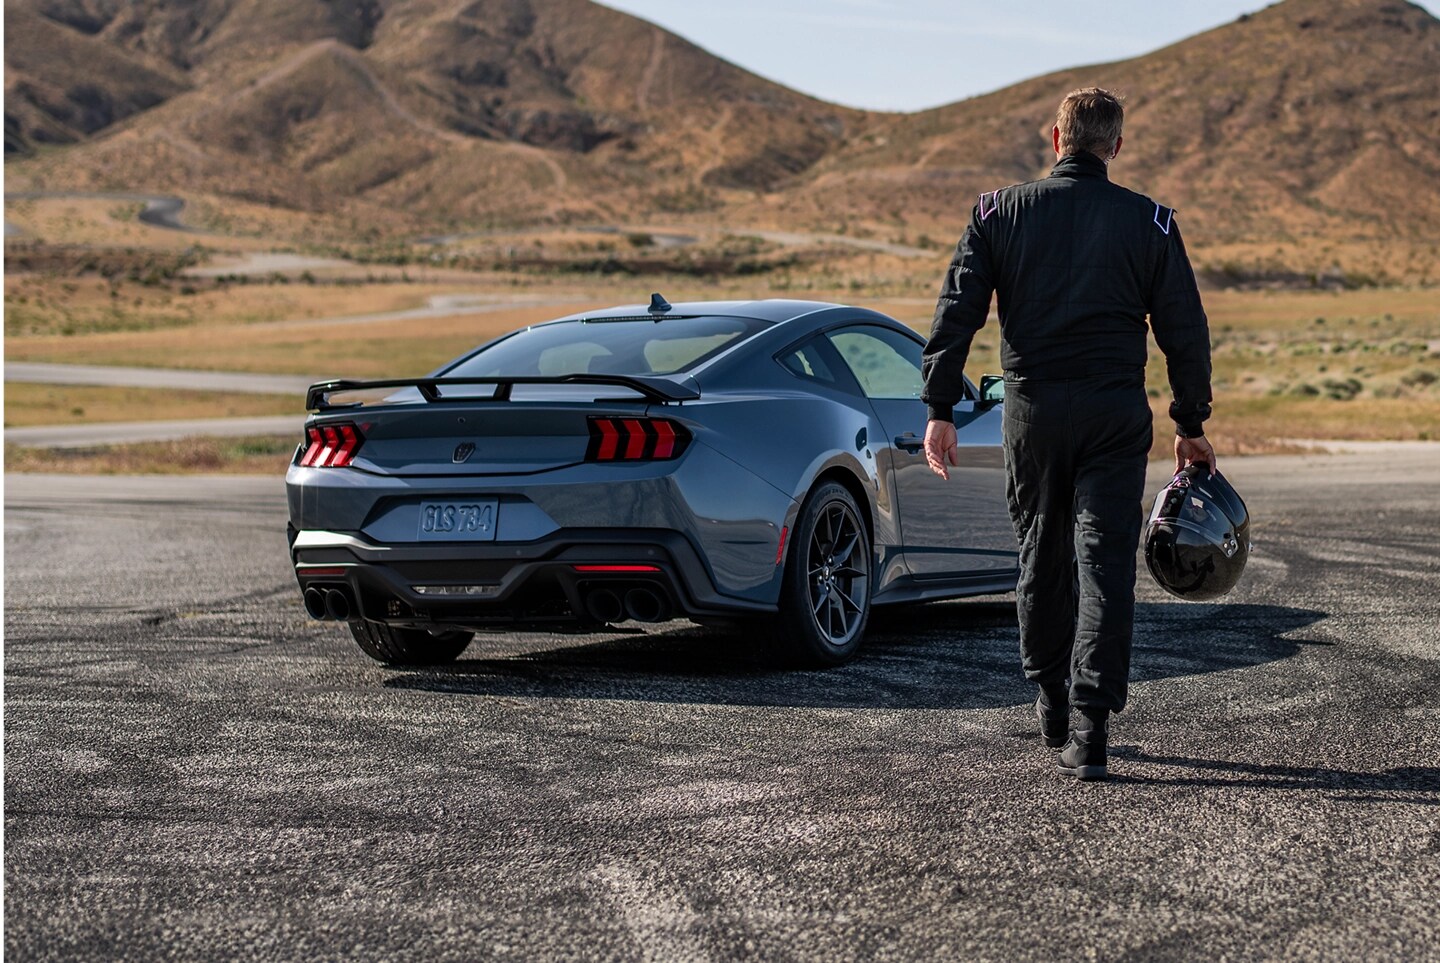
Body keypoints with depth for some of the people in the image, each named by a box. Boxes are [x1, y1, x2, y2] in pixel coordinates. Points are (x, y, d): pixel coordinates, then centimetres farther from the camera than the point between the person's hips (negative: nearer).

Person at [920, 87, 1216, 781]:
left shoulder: (999, 211, 3)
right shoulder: (1149, 221, 2)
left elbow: (957, 310, -3)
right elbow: (1184, 329, 3)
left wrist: (940, 409, -2)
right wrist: (1191, 423, 12)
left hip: (1032, 409, 1)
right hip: (1116, 412, -1)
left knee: (1040, 550, 17)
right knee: (1105, 560, -2)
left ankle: (1051, 702, 28)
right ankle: (1090, 728, -10)